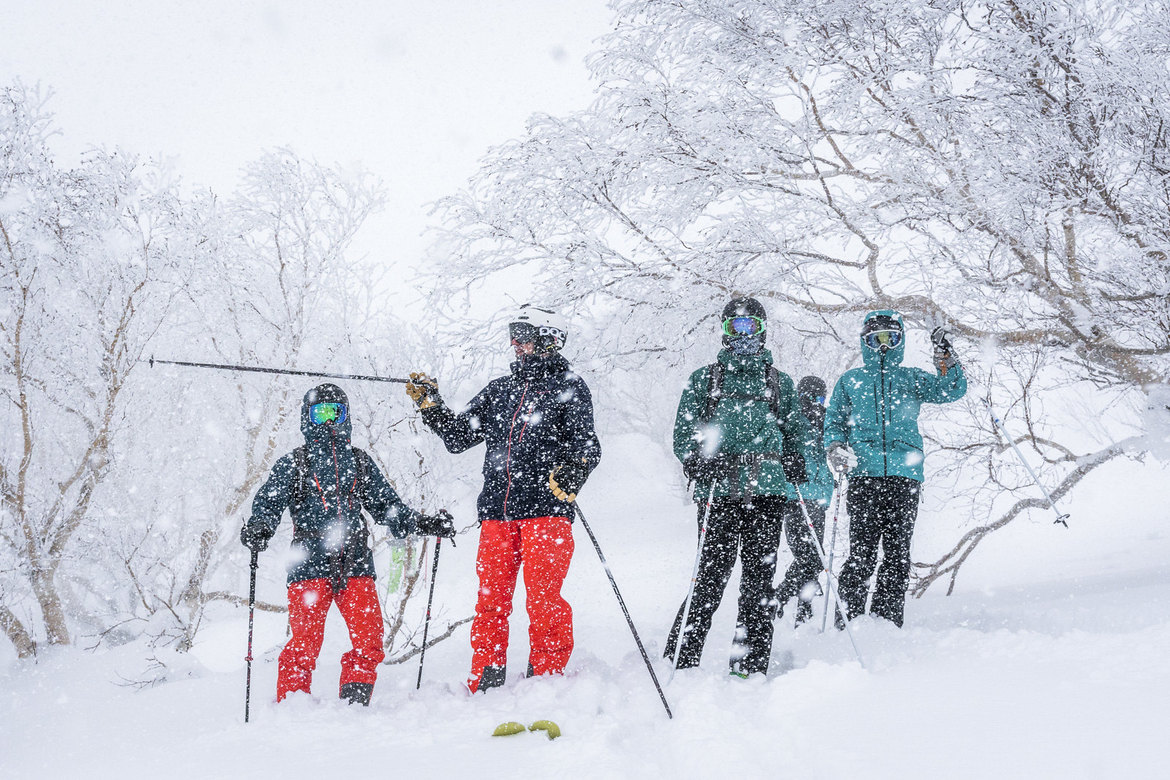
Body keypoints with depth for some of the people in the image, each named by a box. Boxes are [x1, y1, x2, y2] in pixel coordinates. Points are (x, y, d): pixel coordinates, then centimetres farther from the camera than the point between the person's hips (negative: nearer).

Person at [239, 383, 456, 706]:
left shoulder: (360, 462, 17)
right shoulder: (294, 464, 8)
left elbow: (386, 505, 19)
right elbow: (268, 503, -2)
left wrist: (423, 524, 7)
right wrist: (258, 528, -22)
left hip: (355, 564, 3)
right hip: (311, 562, -3)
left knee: (369, 641, -6)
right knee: (304, 643, -6)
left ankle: (354, 705, 6)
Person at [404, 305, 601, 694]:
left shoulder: (569, 387, 5)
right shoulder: (499, 390, 21)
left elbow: (587, 445, -5)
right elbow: (459, 436, 21)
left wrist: (573, 468, -26)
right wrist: (430, 404, 8)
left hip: (545, 510, -5)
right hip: (496, 512, 5)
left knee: (543, 600, -8)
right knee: (490, 599, 3)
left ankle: (547, 679, 3)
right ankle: (484, 682, 8)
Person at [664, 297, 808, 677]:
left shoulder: (778, 382, 19)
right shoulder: (704, 379, 14)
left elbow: (794, 432, 23)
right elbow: (683, 432, 8)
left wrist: (795, 464, 2)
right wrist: (697, 461, -12)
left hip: (766, 491, 2)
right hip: (719, 491, -2)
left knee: (759, 578, -1)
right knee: (712, 577, -10)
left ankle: (750, 667, 4)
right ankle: (679, 663, -3)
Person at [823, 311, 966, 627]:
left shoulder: (912, 379, 18)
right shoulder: (849, 381, 18)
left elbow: (951, 390, 6)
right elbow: (834, 423, 19)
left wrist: (946, 358, -9)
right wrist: (835, 448, -1)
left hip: (904, 474, 1)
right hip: (863, 474, -1)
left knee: (897, 554, -1)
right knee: (862, 553, -9)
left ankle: (887, 622, 2)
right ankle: (849, 622, -8)